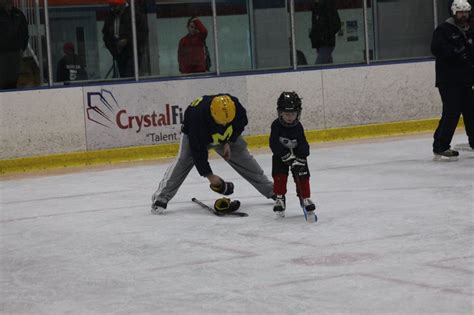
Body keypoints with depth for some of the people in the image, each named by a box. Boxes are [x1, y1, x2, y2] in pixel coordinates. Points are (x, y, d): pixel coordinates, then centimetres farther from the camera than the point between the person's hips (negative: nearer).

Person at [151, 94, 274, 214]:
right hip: (195, 135, -4)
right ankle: (161, 199, -21)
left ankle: (270, 190, 15)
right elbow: (198, 150, -36)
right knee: (183, 161, -23)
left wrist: (229, 142, -14)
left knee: (244, 158, 2)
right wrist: (209, 175, -33)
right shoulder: (198, 116, -44)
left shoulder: (235, 105, -33)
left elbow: (241, 123, -7)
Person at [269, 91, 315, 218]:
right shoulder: (276, 125, -20)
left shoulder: (298, 127, -16)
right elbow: (274, 143, -25)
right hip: (280, 156, -1)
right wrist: (286, 155, -30)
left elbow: (303, 145, -17)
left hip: (297, 155, 1)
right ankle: (279, 199, 2)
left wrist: (300, 159, -29)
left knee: (302, 176, -4)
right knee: (279, 177, -10)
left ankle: (305, 197, 11)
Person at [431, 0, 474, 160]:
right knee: (451, 112, -14)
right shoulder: (443, 29, -7)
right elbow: (436, 49, -21)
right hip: (448, 80, -8)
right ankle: (440, 148, -12)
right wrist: (455, 52, -28)